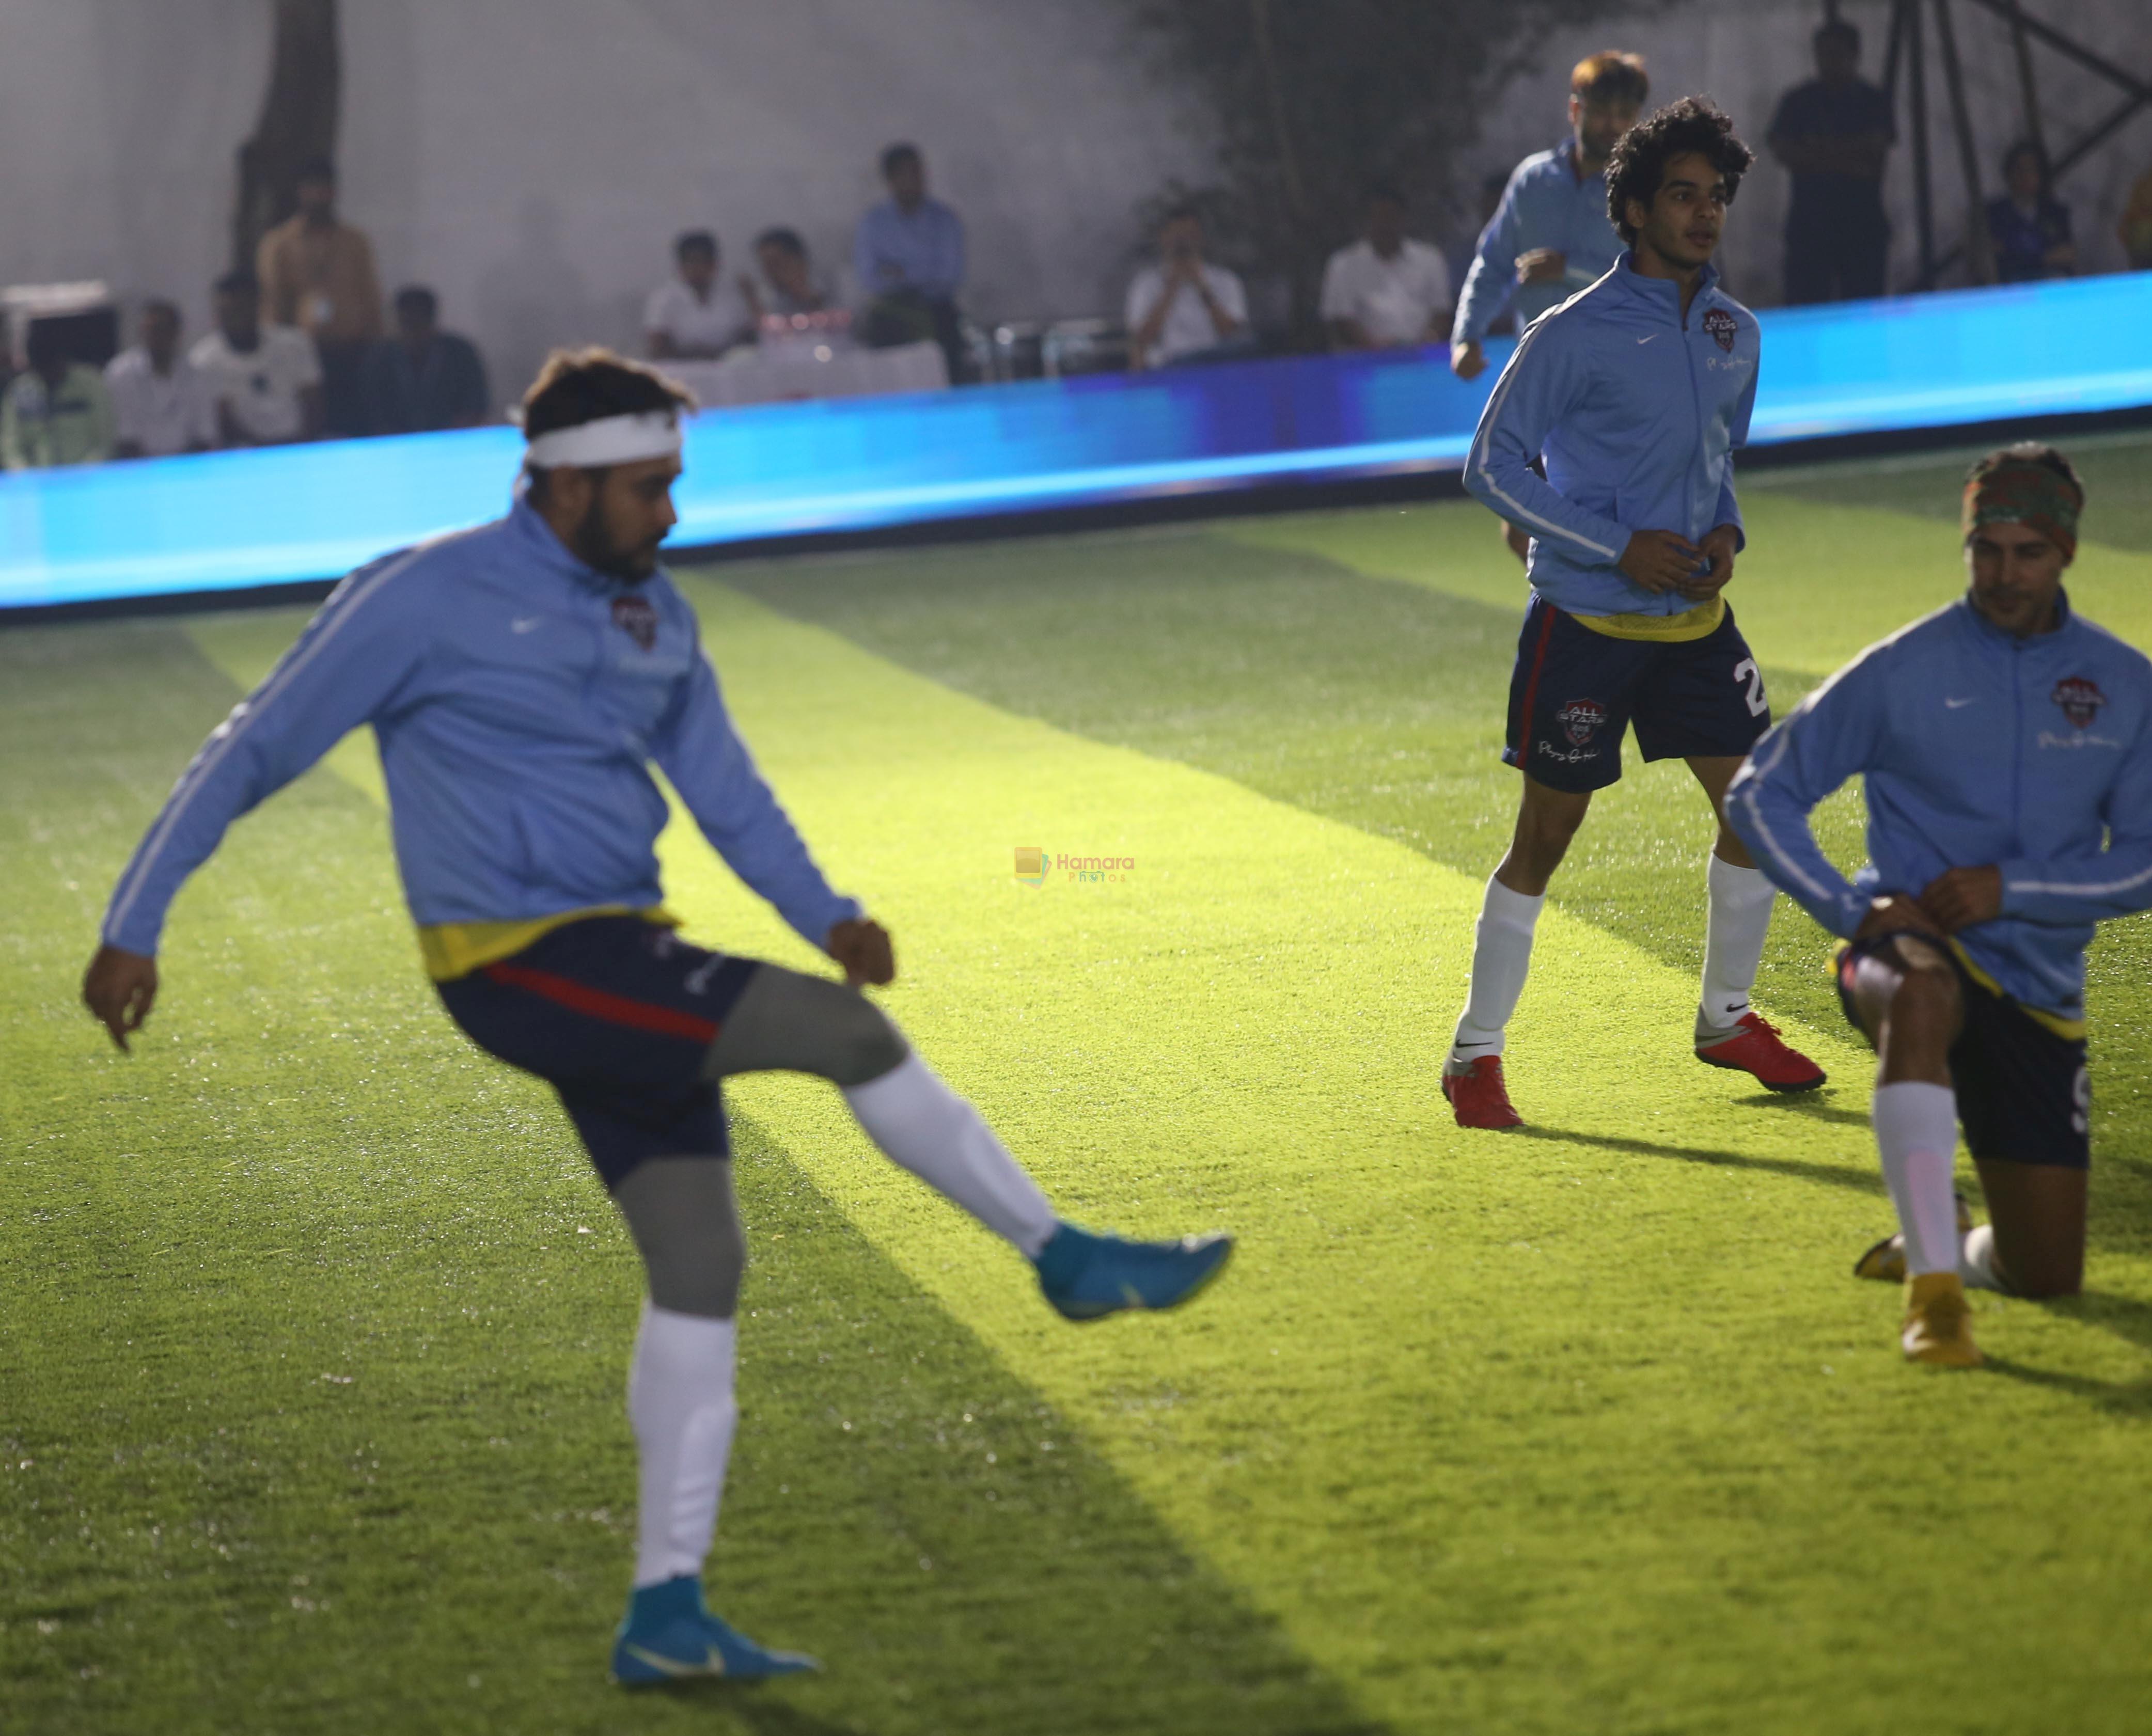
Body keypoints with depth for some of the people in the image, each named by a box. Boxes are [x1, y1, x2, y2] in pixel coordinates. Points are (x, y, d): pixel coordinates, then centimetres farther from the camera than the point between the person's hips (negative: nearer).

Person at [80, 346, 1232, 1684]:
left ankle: (666, 1610, 8)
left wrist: (826, 912, -5)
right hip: (522, 963, -8)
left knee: (701, 1264, 2)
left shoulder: (652, 616, 11)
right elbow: (257, 752, -4)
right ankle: (1070, 1261, 0)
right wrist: (135, 928, -4)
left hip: (625, 969, 8)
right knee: (855, 1035, -16)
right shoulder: (429, 600, -9)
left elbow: (724, 786, 14)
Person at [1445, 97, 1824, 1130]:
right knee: (1545, 837, -3)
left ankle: (1727, 1019, 23)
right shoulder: (1573, 337, -12)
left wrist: (1725, 531, 1)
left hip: (1695, 620, 6)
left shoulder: (1736, 335, 7)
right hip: (1584, 620, -6)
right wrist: (1619, 549, -17)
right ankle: (1475, 1056, 7)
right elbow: (1492, 465, -10)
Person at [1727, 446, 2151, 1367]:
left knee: (2046, 1274, 1)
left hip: (2038, 988, 3)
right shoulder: (1902, 671, -2)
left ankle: (1936, 1246, 38)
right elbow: (1759, 794, 2)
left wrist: (2009, 890, -13)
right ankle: (1932, 1290, -42)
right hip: (1912, 947, -3)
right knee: (1924, 996, -44)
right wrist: (1850, 912, -12)